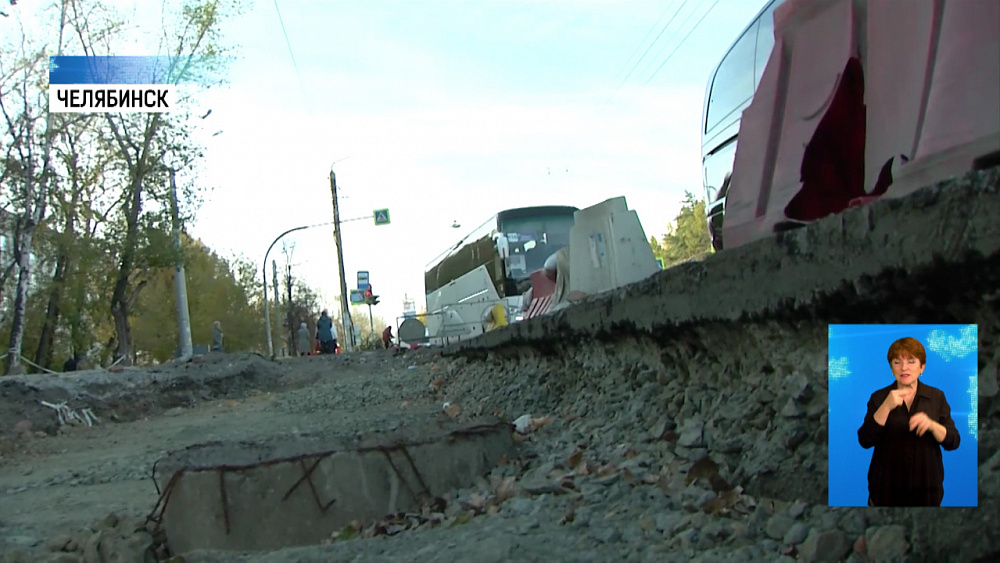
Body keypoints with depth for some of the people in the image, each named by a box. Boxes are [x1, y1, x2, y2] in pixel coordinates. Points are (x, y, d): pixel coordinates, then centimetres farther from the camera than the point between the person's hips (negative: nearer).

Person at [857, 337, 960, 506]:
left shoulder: (937, 397, 3)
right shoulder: (879, 398, 0)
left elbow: (953, 442, -2)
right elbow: (865, 441, -11)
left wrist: (932, 425, -22)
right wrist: (886, 407, -21)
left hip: (926, 487, 1)